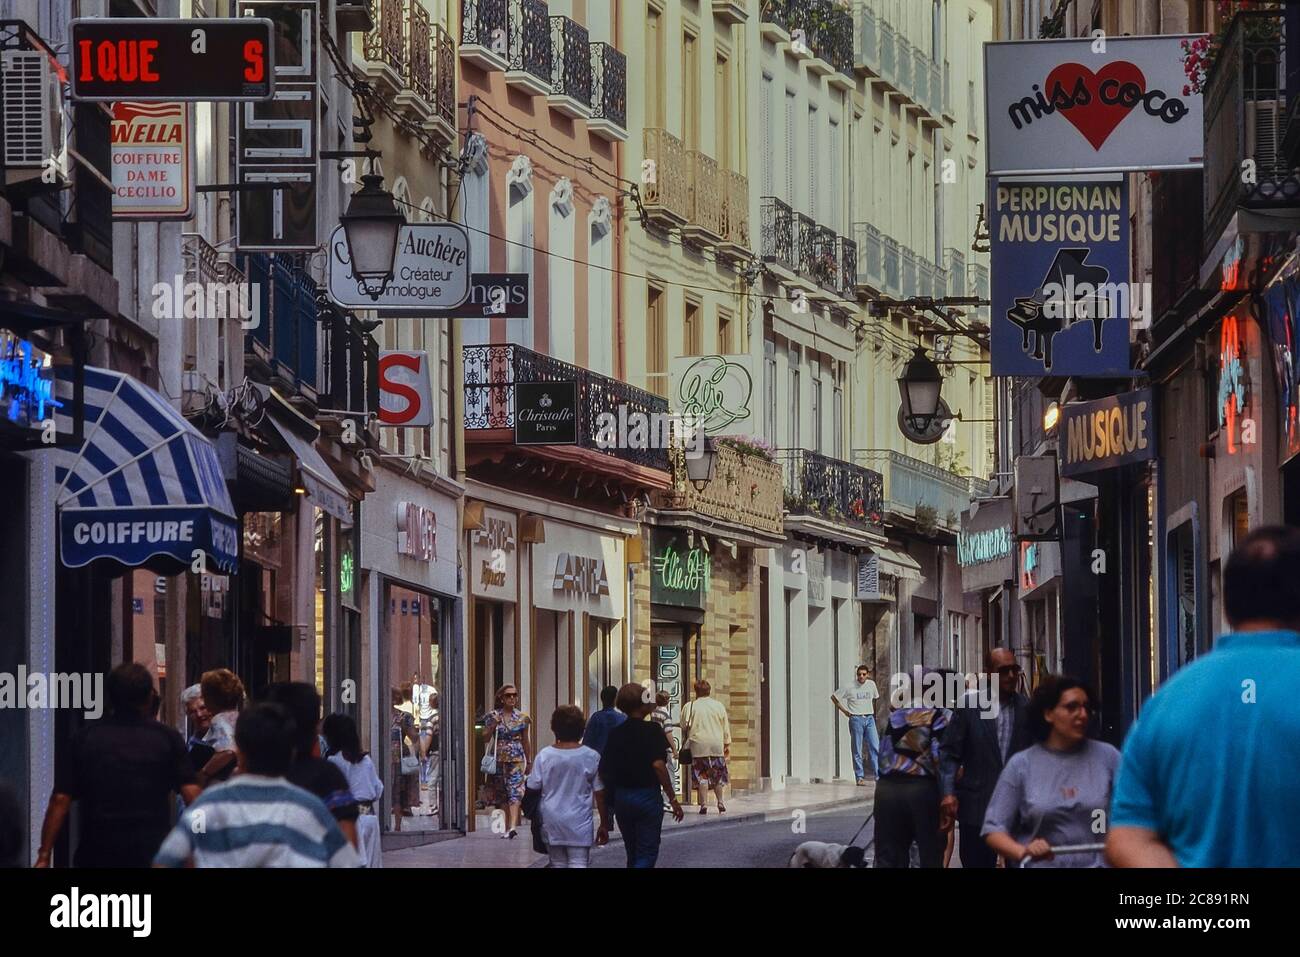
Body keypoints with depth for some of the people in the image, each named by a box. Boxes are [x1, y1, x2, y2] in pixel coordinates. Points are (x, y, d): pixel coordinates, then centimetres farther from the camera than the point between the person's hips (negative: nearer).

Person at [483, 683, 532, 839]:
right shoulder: (493, 716, 4)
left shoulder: (521, 717, 6)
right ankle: (508, 827, 13)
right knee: (502, 793, 5)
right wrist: (493, 725, -12)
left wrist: (529, 762, 17)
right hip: (499, 760, 2)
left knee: (515, 792, -15)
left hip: (517, 759, -2)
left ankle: (513, 826, -27)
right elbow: (485, 739, 5)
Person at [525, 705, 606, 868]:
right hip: (579, 822, -2)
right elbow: (599, 793, -2)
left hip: (552, 823, 2)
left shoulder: (544, 755, -4)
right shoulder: (591, 757, -6)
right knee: (578, 863, -4)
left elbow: (533, 789, 1)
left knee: (558, 864, 13)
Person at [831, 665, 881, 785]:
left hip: (869, 718, 3)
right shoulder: (849, 687, -4)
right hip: (856, 719, -3)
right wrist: (844, 710, 2)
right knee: (857, 750, -1)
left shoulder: (871, 685, 7)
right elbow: (834, 697, 5)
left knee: (875, 747, -7)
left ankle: (879, 775, -7)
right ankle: (860, 777, 3)